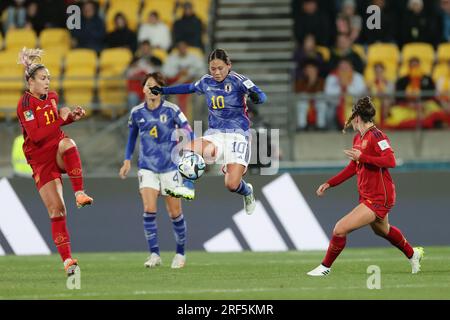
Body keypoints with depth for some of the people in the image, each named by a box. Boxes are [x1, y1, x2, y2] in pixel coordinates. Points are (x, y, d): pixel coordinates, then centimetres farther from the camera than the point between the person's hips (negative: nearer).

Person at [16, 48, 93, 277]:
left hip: (59, 155, 4)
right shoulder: (25, 104, -13)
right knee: (57, 212, -9)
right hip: (40, 161, -4)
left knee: (67, 143, -35)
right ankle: (67, 261, -5)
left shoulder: (52, 97, 8)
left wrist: (72, 117, 8)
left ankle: (80, 194, -31)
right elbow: (36, 135, -23)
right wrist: (61, 119, -20)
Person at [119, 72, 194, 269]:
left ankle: (180, 253, 22)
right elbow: (132, 135, 16)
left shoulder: (171, 110, -9)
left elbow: (188, 133, -4)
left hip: (170, 167, -2)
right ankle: (154, 254, -10)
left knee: (175, 213, 4)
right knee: (149, 210, -15)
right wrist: (127, 160, 11)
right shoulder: (137, 112, 0)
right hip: (147, 167, 2)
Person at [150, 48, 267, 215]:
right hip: (214, 135, 4)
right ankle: (188, 188, -21)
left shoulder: (237, 80, -8)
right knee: (190, 149, -30)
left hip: (237, 135, -4)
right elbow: (189, 87, 28)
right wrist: (163, 90, 28)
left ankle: (247, 191, 21)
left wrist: (256, 96, -43)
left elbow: (261, 96, -19)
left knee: (232, 185, -14)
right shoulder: (206, 82, 7)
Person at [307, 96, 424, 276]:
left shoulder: (376, 136, -18)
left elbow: (390, 161, -30)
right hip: (368, 197, 10)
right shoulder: (358, 138, 10)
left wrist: (361, 157, -29)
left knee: (340, 229, -15)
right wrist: (329, 184, 14)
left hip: (378, 199, -10)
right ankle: (412, 254, 53)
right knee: (382, 230, 31)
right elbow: (353, 168, 21)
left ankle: (326, 267, 2)